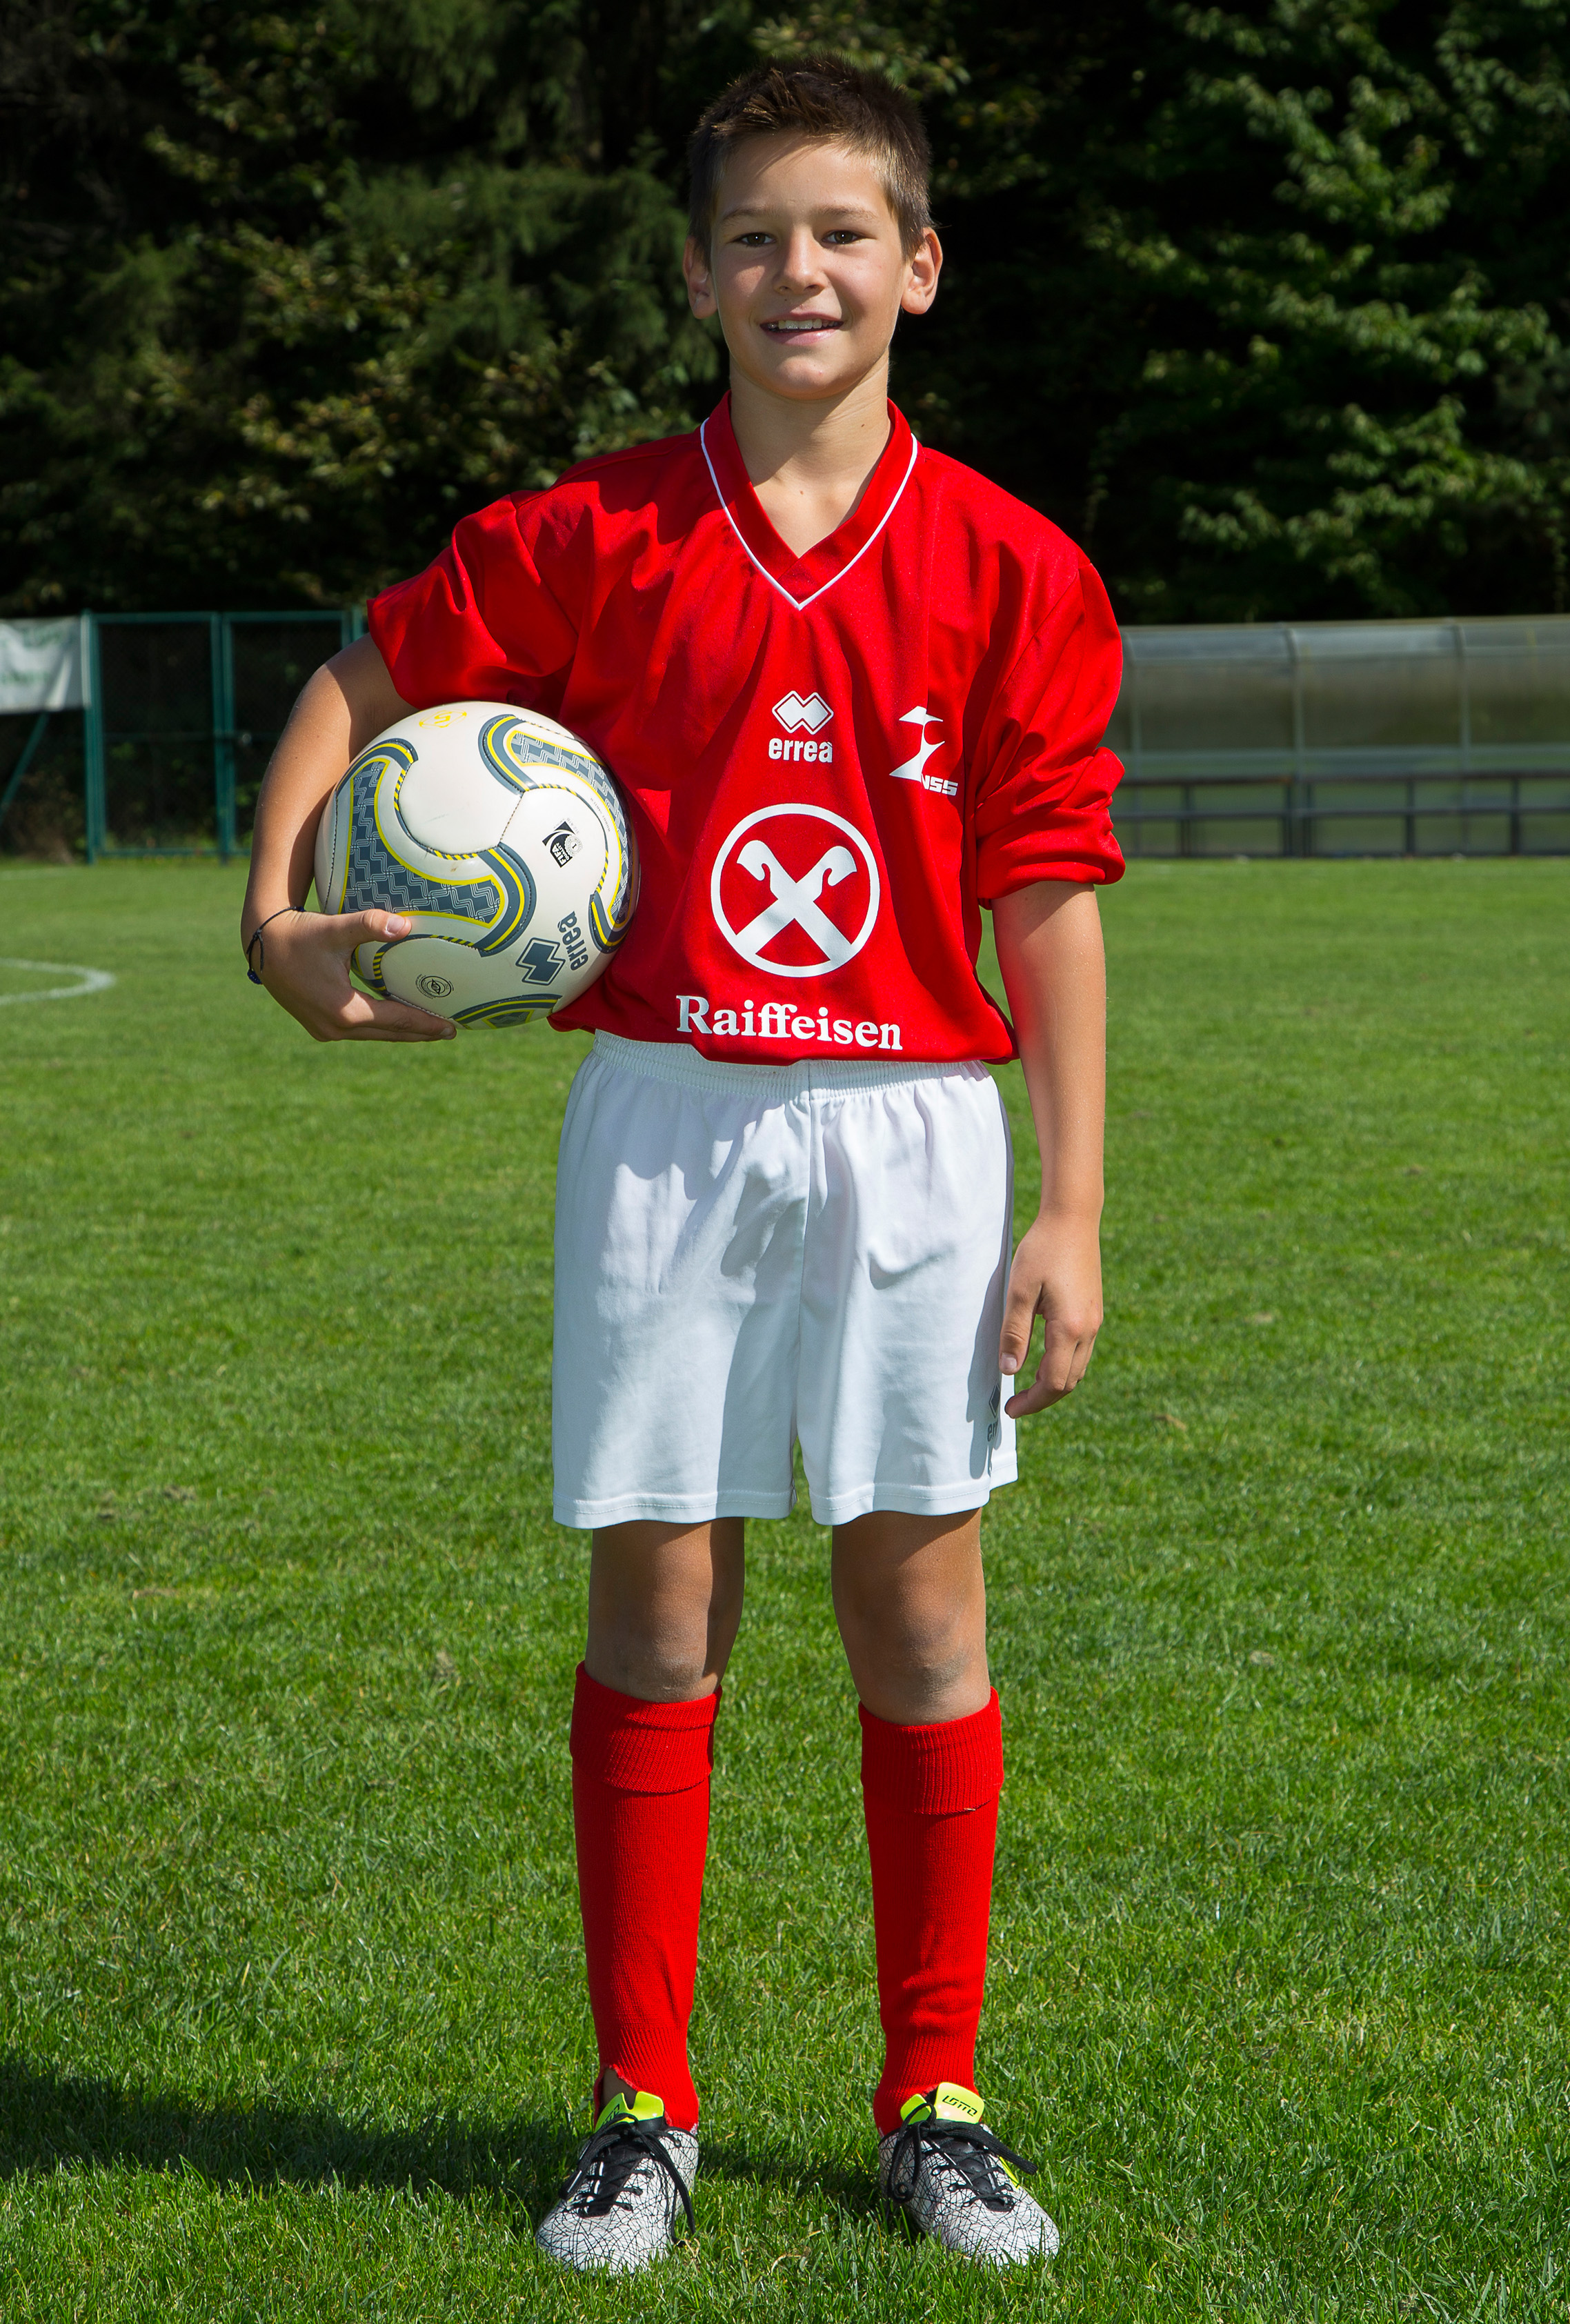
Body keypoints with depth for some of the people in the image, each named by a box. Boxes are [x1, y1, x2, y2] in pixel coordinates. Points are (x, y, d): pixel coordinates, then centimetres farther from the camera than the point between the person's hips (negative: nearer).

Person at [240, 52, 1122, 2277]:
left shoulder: (1013, 573, -1)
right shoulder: (589, 541, 0)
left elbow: (1049, 902, 0)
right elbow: (366, 680, 13)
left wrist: (1073, 1207, -3)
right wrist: (279, 911, 0)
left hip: (912, 1122, 0)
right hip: (663, 1115, 0)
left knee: (923, 1609, 3)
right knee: (656, 1606, 3)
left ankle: (939, 2107, 16)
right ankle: (644, 2113, 14)